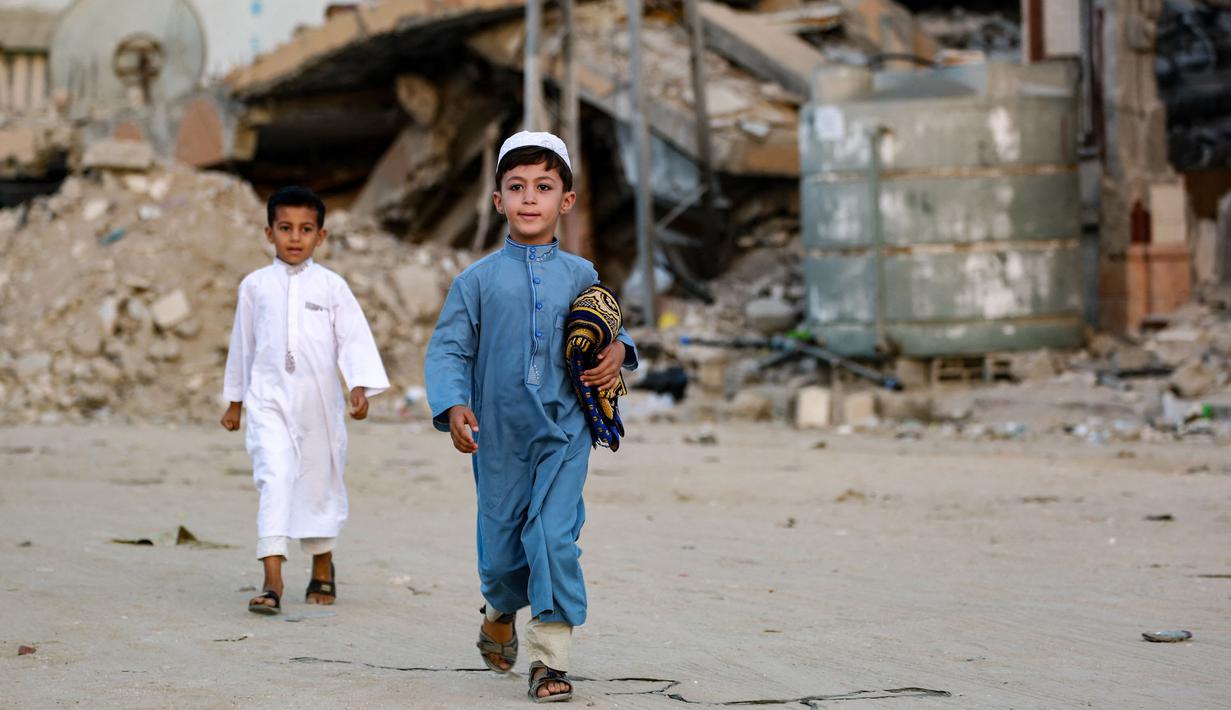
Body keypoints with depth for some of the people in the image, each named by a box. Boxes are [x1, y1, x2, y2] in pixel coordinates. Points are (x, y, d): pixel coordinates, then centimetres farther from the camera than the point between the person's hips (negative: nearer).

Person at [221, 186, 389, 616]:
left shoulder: (331, 286, 1)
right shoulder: (255, 286, 5)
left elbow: (355, 338, -4)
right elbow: (242, 343, 14)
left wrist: (361, 387, -18)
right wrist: (234, 401, 20)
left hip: (319, 400, 0)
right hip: (269, 398, 0)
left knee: (319, 480, 12)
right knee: (274, 479, -15)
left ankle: (323, 568, 33)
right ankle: (272, 581, -21)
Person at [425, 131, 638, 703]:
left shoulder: (580, 276, 5)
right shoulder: (477, 280, 0)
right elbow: (448, 349, -2)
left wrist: (617, 352, -5)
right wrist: (453, 406, -18)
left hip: (564, 431, 0)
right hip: (499, 437, 0)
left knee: (554, 538, -13)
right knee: (501, 545, 9)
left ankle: (550, 659, -6)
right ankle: (501, 613, 42)